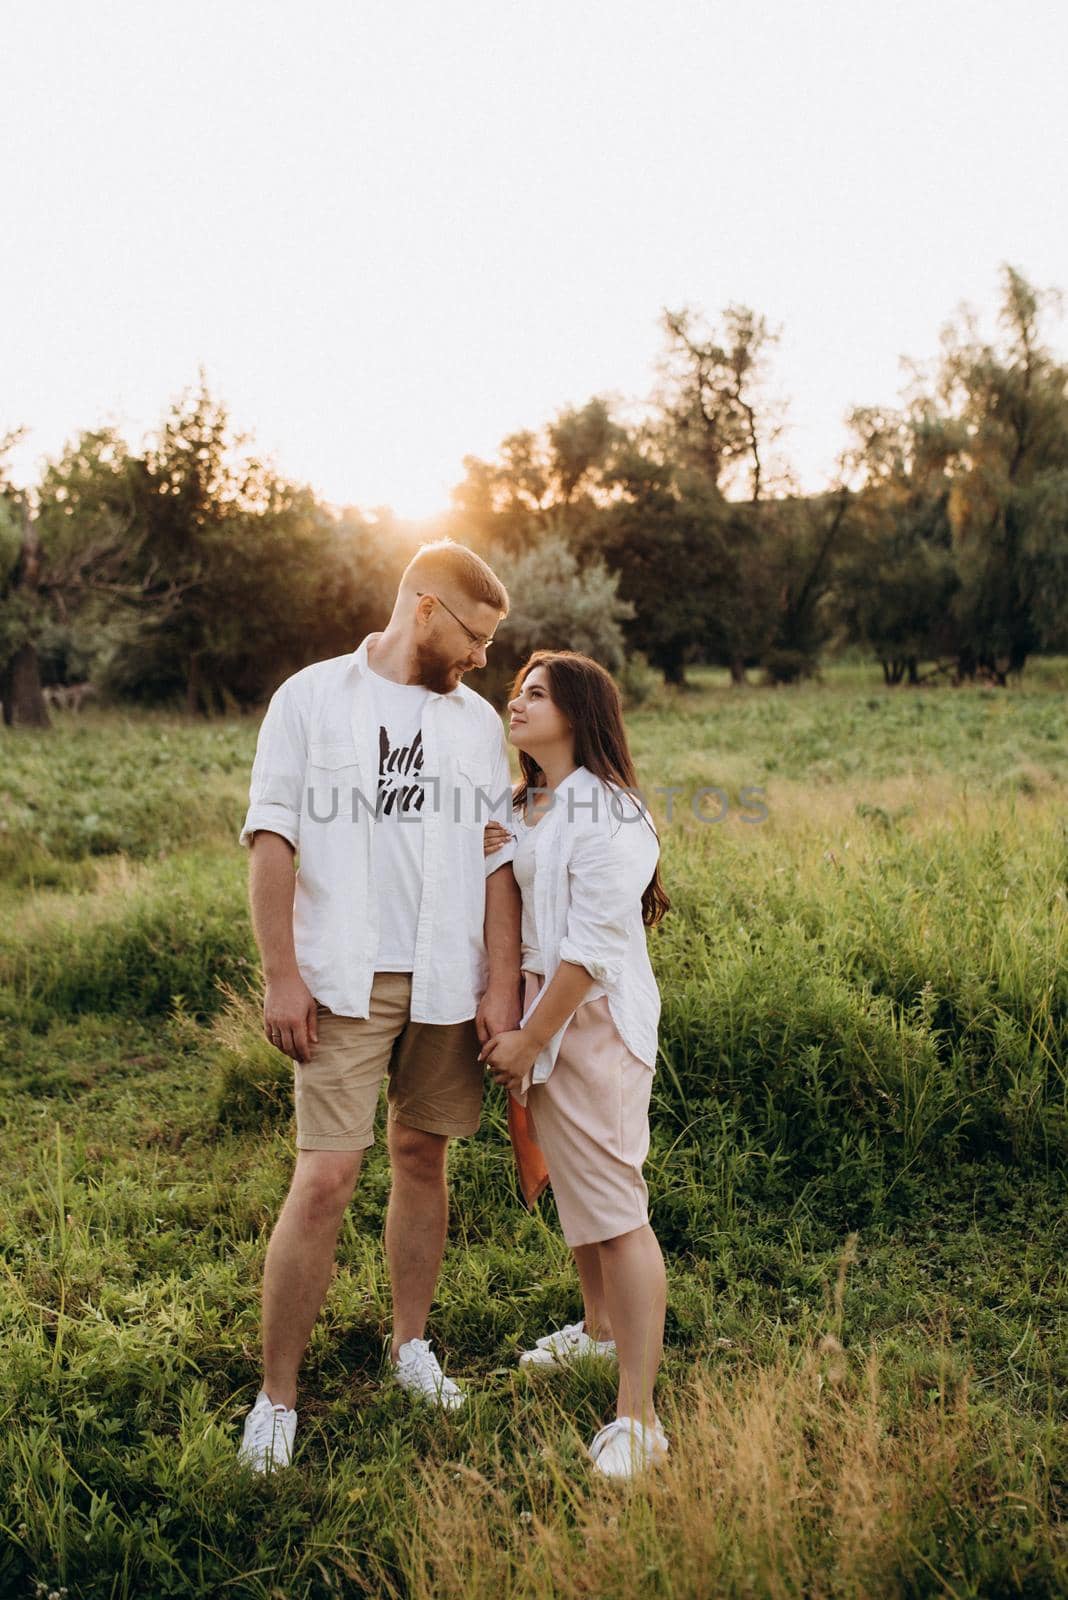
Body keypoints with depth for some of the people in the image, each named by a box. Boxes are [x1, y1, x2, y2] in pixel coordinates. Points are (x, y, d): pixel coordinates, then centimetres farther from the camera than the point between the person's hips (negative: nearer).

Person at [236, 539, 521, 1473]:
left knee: (423, 1159, 12)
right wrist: (281, 975, -9)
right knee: (325, 1179, -7)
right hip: (345, 982, -3)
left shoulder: (478, 721, 9)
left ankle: (412, 1345, 30)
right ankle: (277, 1398, 7)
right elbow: (272, 839, -3)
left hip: (448, 983, 4)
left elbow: (497, 862, 8)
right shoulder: (313, 698, 0)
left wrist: (502, 985, 2)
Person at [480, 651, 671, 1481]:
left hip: (596, 1021, -9)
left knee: (615, 1207, -6)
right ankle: (599, 1327, 44)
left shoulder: (607, 814, -16)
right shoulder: (526, 806, 12)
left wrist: (527, 1039, -15)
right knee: (573, 1185, 21)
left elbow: (592, 946, -19)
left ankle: (638, 1420, 1)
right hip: (541, 1011, 9)